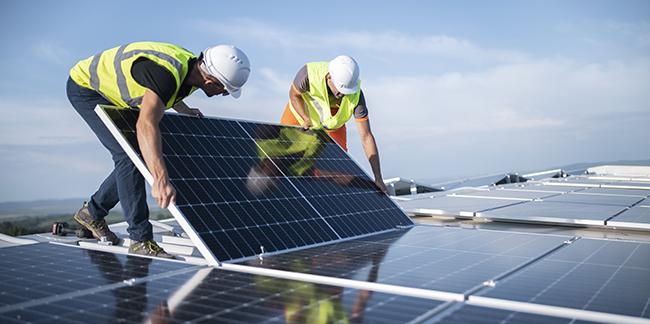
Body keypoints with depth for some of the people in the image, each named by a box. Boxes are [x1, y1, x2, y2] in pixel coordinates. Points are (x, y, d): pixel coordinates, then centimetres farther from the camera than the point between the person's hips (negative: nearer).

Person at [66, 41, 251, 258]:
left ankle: (91, 213, 25)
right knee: (128, 155, -19)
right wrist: (161, 179, -64)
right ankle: (141, 239, -13)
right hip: (85, 85, -9)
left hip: (109, 90, 9)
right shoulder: (166, 74, -39)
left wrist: (184, 110, 17)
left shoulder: (193, 67, -11)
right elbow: (146, 124, -55)